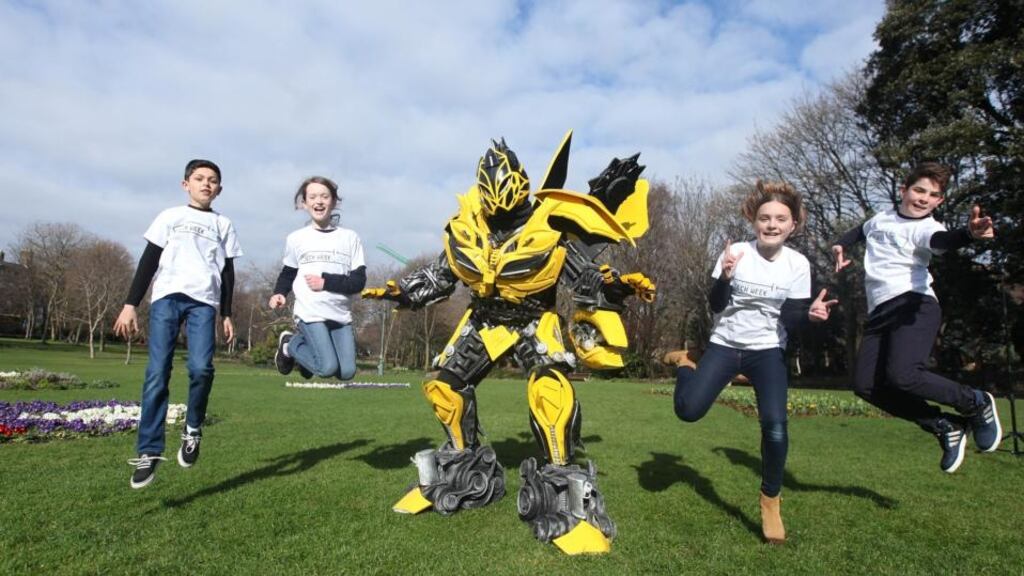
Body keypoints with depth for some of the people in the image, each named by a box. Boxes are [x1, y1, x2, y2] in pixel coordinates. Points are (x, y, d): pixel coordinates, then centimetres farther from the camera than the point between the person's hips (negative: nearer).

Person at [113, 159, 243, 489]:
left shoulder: (224, 225, 18)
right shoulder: (169, 217, 16)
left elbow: (228, 273, 16)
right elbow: (148, 261, 11)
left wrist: (226, 314, 9)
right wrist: (130, 304, 3)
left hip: (204, 302, 0)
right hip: (166, 296, 0)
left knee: (201, 368, -19)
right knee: (157, 373, -9)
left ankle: (193, 429, 6)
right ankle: (149, 451, -4)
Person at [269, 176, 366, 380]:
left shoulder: (350, 237, 3)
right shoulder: (296, 238, 3)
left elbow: (358, 281, -2)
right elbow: (288, 273, 17)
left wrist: (326, 282, -13)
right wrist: (279, 293, -1)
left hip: (341, 314, 3)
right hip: (310, 313, -2)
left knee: (347, 372, -2)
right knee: (328, 368, -15)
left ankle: (303, 343, 24)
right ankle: (290, 345, 16)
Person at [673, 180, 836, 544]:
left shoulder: (798, 264, -6)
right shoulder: (735, 253, -11)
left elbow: (789, 319, -5)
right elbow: (716, 306, -10)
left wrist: (809, 313, -27)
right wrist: (725, 277, -29)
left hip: (768, 350, 1)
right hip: (725, 345, -1)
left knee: (775, 426, -15)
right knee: (688, 411, -15)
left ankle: (770, 502, 10)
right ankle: (685, 369, 21)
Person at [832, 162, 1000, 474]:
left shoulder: (926, 228, -3)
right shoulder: (881, 217, 18)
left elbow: (942, 240, -28)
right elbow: (860, 231, 42)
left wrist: (969, 233, -49)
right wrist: (841, 245, 23)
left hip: (913, 306, -6)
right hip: (879, 313, 7)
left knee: (903, 375, -27)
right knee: (866, 385, -6)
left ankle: (977, 403, 3)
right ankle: (945, 426, 10)